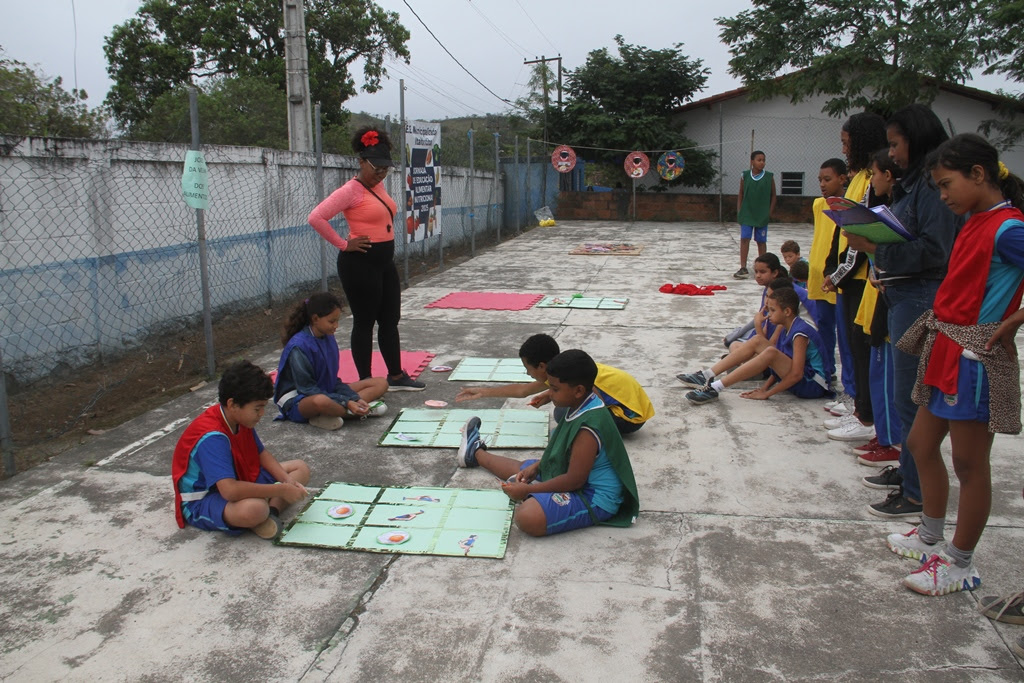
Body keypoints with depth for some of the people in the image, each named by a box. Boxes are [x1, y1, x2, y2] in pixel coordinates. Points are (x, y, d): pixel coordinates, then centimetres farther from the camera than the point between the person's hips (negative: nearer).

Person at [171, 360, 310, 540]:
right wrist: (281, 490, -33)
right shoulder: (212, 437, -32)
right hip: (202, 501, -10)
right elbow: (230, 491, -42)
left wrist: (287, 480, -9)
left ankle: (272, 510, -19)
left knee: (301, 469, 4)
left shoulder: (240, 418, -4)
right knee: (254, 508, -44)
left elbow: (261, 453, 8)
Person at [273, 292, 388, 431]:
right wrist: (347, 402, -26)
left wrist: (355, 398, -11)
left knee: (381, 383, -1)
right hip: (297, 401, -9)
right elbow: (307, 388, -20)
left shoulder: (328, 338, 4)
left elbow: (333, 380, 7)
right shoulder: (299, 346, -19)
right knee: (321, 401, -45)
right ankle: (365, 411, -18)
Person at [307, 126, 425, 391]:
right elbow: (316, 218, -23)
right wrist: (343, 244, -18)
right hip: (360, 263, -9)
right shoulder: (350, 190, -15)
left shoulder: (379, 186, 10)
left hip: (385, 261, 9)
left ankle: (396, 376, 26)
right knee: (364, 322, 1)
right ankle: (366, 382, 12)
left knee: (390, 320, 14)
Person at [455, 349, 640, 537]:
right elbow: (562, 450, 16)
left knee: (528, 517, -31)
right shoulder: (579, 408, 0)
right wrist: (536, 467, 3)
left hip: (593, 498, -10)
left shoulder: (588, 427, -30)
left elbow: (575, 480, -28)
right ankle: (476, 452, 54)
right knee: (521, 469, 26)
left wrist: (527, 490, -20)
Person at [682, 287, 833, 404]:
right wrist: (765, 386, -4)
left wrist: (767, 393, -22)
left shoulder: (800, 333, -20)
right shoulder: (783, 327, 6)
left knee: (771, 353, -31)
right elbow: (781, 365, 8)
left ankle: (715, 388, -35)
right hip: (792, 378, 9)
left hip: (813, 385, -9)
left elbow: (796, 374, -25)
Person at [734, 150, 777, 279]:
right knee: (744, 239, -5)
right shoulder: (745, 176, 0)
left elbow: (773, 195, 4)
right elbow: (740, 194, 6)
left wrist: (770, 212, -2)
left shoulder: (769, 177, -1)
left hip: (762, 214, 0)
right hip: (747, 214, 0)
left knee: (761, 241, 7)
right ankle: (743, 268, -3)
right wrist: (739, 211, 1)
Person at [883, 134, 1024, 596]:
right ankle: (931, 538, 36)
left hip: (975, 358, -9)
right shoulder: (975, 223, 10)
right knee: (921, 443, 18)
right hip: (945, 349, 10)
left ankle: (960, 565, 18)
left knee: (968, 462, 3)